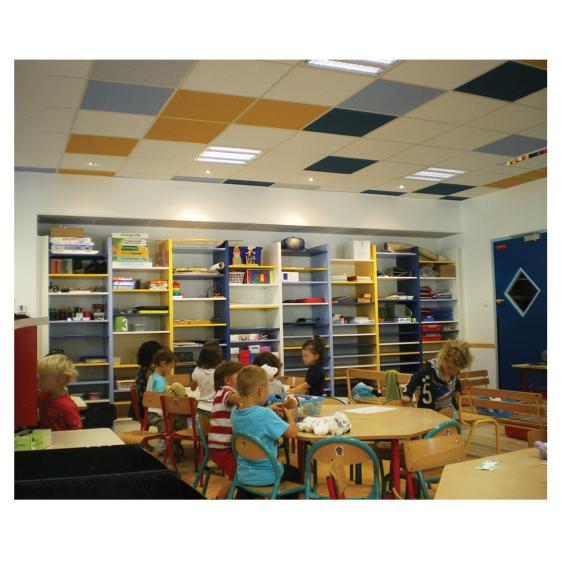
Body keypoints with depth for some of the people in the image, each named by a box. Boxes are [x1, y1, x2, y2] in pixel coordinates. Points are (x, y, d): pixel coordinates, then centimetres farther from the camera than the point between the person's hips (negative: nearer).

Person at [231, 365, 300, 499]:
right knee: (295, 473, 25)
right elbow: (292, 433, -22)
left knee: (244, 495, 35)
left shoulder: (235, 413, -7)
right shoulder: (265, 415, -29)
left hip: (243, 475, 5)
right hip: (266, 476, -5)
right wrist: (290, 416, -4)